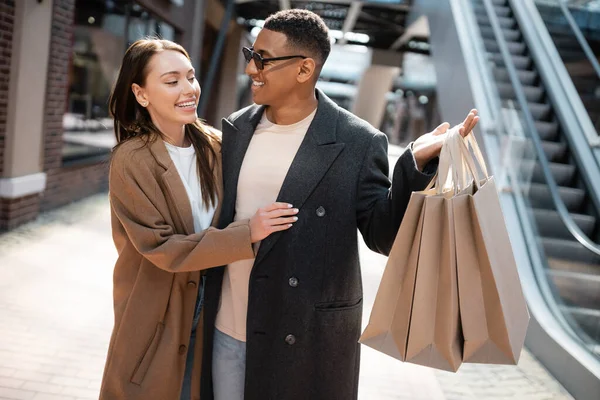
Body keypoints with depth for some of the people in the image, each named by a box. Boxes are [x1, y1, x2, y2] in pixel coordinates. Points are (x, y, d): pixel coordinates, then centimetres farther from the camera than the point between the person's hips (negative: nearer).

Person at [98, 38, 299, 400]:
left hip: (207, 312, 5)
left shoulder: (214, 146, -3)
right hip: (156, 319, -4)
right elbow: (160, 247, -20)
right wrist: (246, 234, -27)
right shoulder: (132, 161, -19)